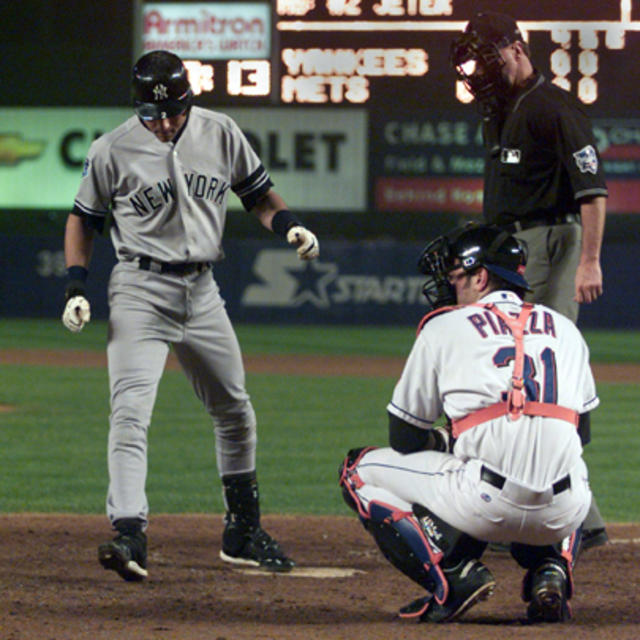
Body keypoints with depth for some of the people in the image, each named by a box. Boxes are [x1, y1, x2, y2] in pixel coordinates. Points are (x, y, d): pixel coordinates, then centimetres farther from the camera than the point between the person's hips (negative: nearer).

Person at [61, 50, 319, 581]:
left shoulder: (221, 134, -1)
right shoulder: (113, 151, -9)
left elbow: (257, 193, 11)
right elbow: (83, 219, 3)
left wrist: (290, 227, -8)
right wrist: (77, 289, -7)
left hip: (202, 290, 5)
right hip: (141, 289, -4)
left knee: (235, 412, 15)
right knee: (131, 411, -21)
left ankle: (243, 532, 31)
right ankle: (129, 534, -30)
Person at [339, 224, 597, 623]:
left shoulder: (444, 326, 10)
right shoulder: (565, 329, 20)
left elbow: (405, 439, 13)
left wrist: (443, 442, 36)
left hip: (487, 506, -4)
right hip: (562, 514, 4)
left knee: (359, 471, 16)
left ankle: (454, 574, -3)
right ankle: (552, 571, 10)